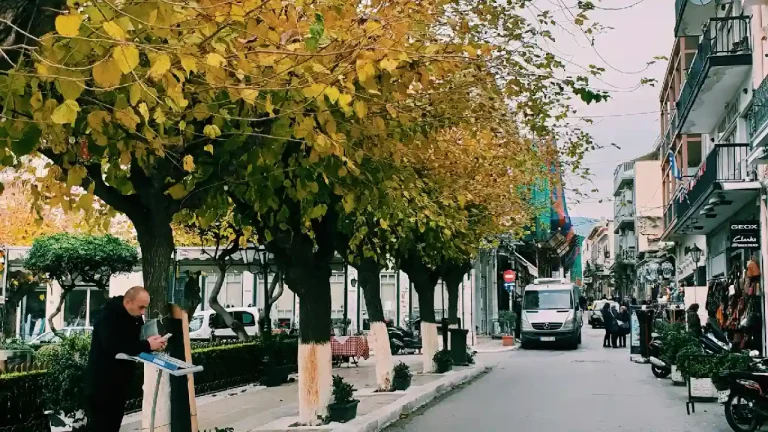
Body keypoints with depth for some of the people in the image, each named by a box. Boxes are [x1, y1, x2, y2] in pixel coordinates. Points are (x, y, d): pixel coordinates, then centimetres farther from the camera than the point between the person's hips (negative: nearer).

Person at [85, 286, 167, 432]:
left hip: (121, 381, 8)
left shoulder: (136, 317, 3)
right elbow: (114, 348, -34)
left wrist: (154, 345, -12)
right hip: (101, 382, -8)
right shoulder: (108, 317, -21)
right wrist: (147, 345, -33)